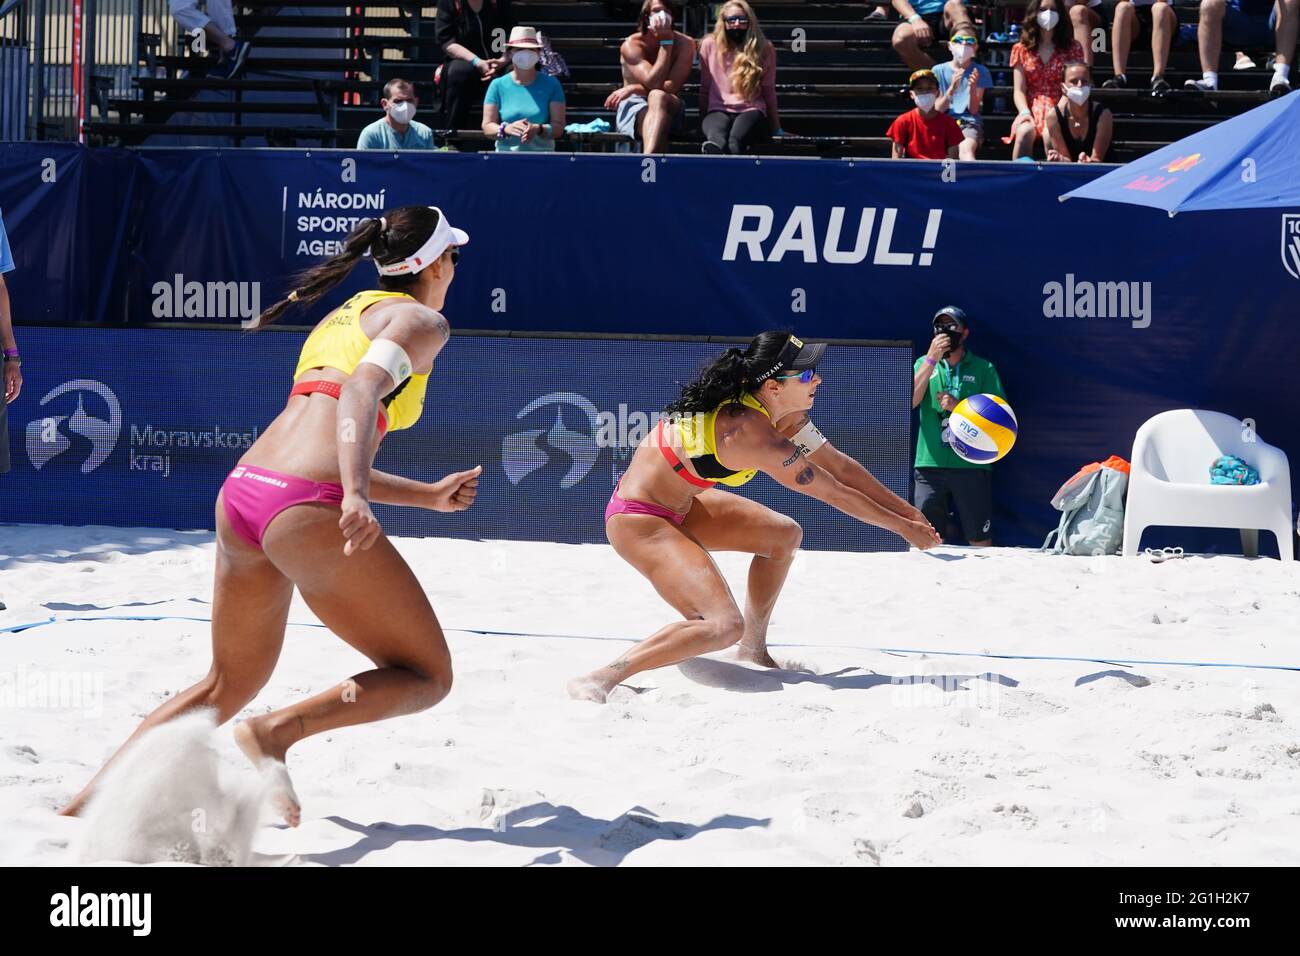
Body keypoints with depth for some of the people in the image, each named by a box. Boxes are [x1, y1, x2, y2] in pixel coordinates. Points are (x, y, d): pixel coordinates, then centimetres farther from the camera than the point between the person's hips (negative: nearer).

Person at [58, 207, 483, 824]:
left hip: (240, 494, 8)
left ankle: (93, 796, 16)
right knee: (426, 676, 2)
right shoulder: (422, 320, 5)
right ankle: (275, 733, -18)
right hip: (308, 510, -8)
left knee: (228, 685, 24)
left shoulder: (345, 315, 30)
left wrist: (429, 496, 40)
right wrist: (356, 497, -31)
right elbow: (361, 391, -17)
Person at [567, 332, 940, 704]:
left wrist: (907, 510, 11)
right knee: (725, 626, -24)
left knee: (784, 535, 17)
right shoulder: (756, 436, -28)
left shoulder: (783, 411, -1)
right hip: (637, 520, -10)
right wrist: (904, 527, -5)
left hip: (679, 504, 10)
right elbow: (835, 492, -17)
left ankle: (752, 650, 27)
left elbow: (840, 465, 8)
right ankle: (597, 680, -21)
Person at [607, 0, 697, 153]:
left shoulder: (685, 43, -3)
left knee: (657, 97, -36)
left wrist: (632, 89, -13)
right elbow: (653, 82, -19)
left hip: (670, 110, 0)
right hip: (634, 106, 0)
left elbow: (672, 86, -12)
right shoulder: (631, 45, -6)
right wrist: (666, 42, -16)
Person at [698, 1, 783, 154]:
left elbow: (769, 91, 15)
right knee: (716, 139, -41)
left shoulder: (764, 49, 9)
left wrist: (776, 128, 19)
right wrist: (702, 121, 20)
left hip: (751, 111, 1)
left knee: (736, 140, -40)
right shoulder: (709, 45, 10)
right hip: (719, 110, -1)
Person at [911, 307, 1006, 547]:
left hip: (971, 465, -2)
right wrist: (932, 359, -8)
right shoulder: (923, 364, 15)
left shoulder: (983, 369, 9)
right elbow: (909, 401, -3)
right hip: (930, 463, 2)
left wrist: (959, 407, -11)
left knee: (980, 542, -2)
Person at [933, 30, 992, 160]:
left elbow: (974, 110, 3)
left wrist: (973, 88, -16)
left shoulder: (980, 72, 8)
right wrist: (952, 89, -15)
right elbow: (938, 109, 2)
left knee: (967, 149, -34)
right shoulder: (939, 70, 8)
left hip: (969, 124, -1)